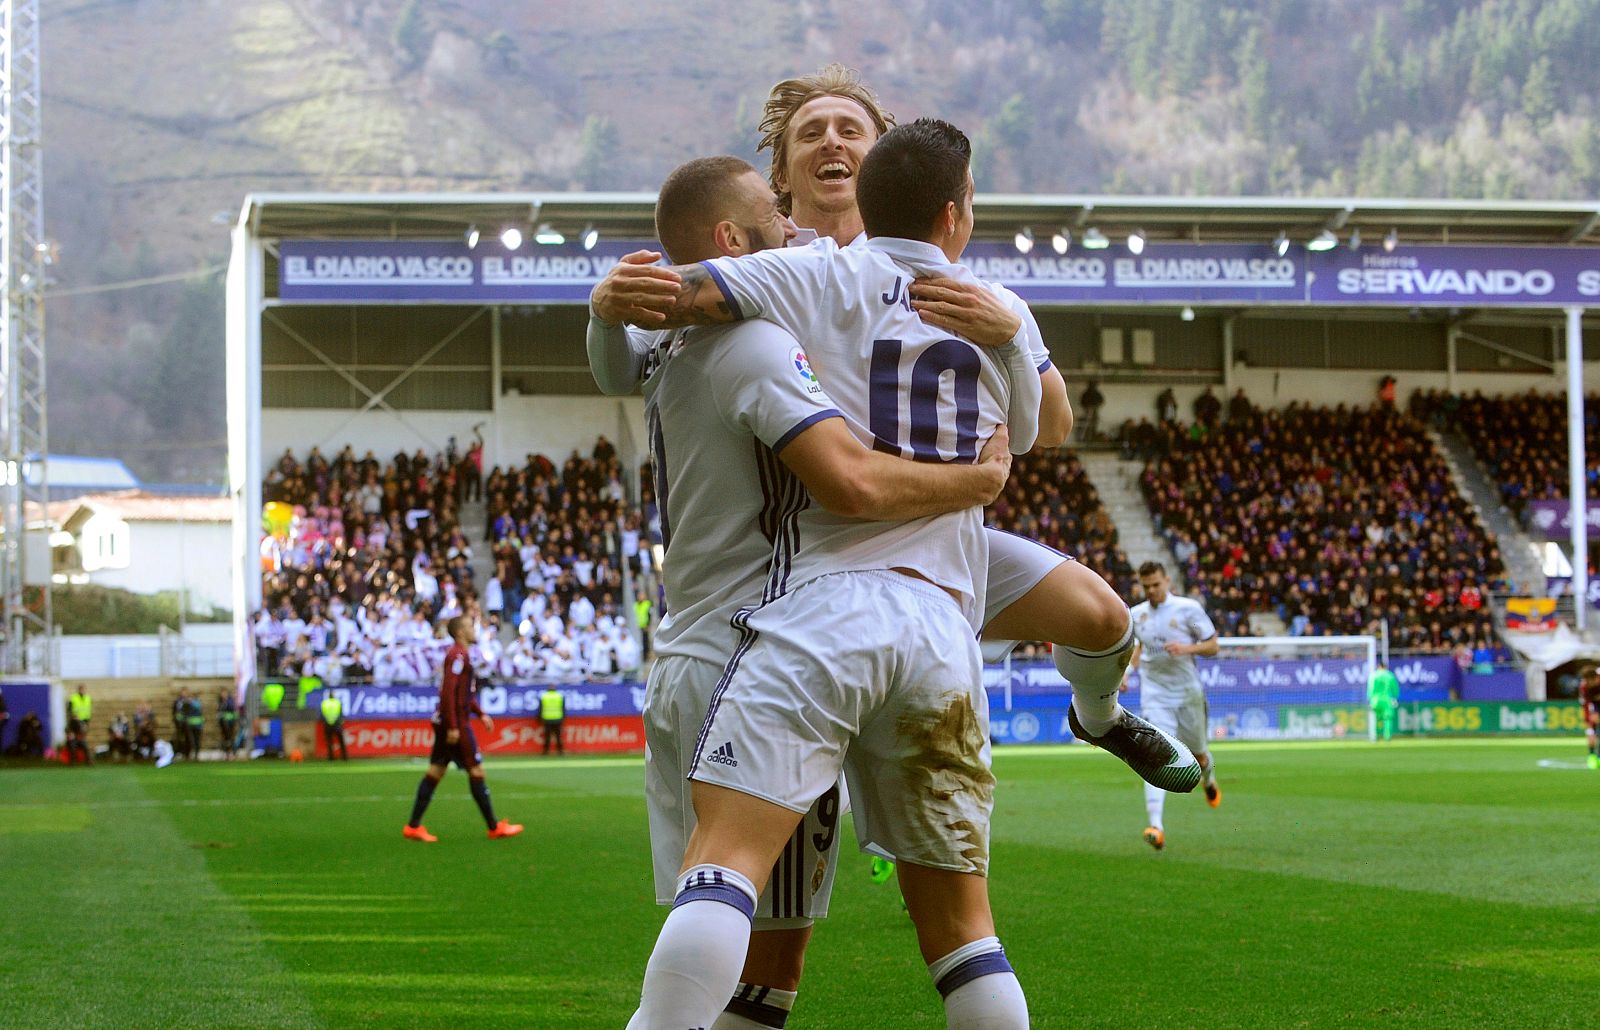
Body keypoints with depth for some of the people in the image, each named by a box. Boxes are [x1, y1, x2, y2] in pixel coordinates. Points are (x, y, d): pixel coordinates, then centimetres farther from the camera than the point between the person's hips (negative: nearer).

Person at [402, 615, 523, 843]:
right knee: (476, 771, -4)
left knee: (436, 771, 8)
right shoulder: (457, 655, -14)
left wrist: (480, 714, 24)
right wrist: (453, 727, -24)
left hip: (444, 721, 10)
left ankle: (413, 827, 7)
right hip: (455, 723, -10)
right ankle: (494, 828, 2)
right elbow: (449, 691, -22)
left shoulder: (460, 655, 17)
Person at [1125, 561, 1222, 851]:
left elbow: (1213, 646, -3)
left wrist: (1187, 648, -21)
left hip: (1188, 693, -1)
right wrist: (1128, 669, 8)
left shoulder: (1188, 608, -7)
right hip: (1154, 695, 1)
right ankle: (1156, 826, -27)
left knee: (1197, 753, 15)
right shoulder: (1137, 614, 5)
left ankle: (1210, 780, 55)